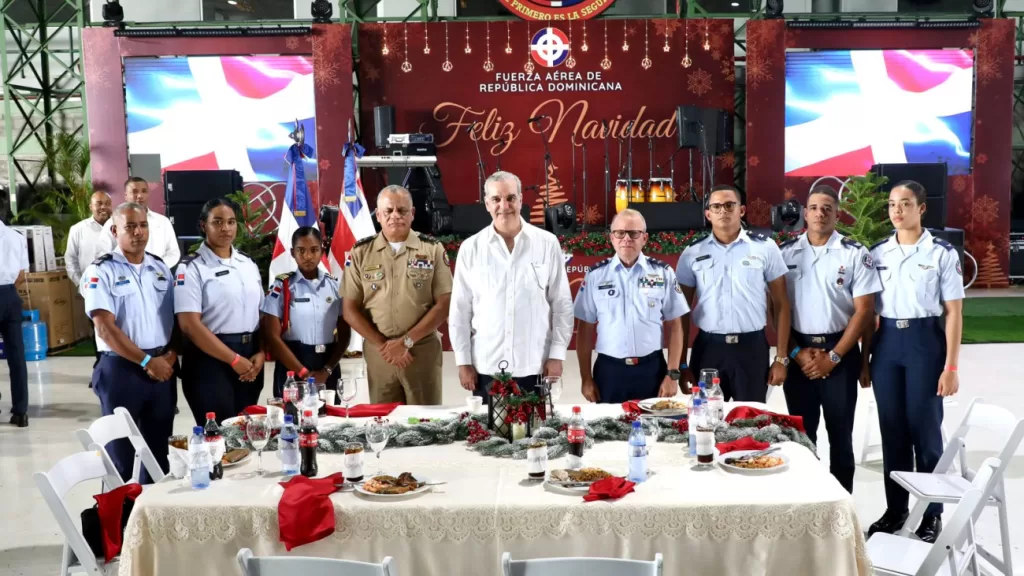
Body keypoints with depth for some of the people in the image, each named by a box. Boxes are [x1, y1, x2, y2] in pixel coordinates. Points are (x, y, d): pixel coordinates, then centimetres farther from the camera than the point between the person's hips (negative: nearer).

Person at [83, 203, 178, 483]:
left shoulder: (161, 268, 10)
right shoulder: (101, 271, -6)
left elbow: (178, 316, 11)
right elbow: (106, 328, -14)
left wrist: (171, 355, -5)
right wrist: (147, 361, -15)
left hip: (163, 367, 5)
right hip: (121, 369, -5)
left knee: (158, 448, 13)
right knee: (120, 450, 5)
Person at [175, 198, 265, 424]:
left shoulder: (249, 265, 12)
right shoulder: (192, 268, -6)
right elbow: (190, 324, -15)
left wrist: (260, 354, -3)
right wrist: (234, 360, -16)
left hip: (249, 359, 6)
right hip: (210, 360, -6)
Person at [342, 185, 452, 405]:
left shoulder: (432, 249, 1)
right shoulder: (360, 252, 3)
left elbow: (444, 304, -4)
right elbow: (349, 309, 3)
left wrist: (406, 341, -11)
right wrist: (382, 344, -8)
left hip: (423, 350, -1)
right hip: (378, 352, 1)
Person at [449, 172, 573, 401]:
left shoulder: (547, 243, -1)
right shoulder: (470, 248, 1)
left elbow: (562, 304, 2)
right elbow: (460, 310, 3)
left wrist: (557, 355, -2)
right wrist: (463, 361, 1)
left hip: (535, 367, 0)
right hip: (486, 367, 1)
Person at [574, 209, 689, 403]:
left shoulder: (663, 273, 1)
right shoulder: (595, 275, 1)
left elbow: (674, 326, 3)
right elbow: (585, 328, 4)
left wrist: (672, 374, -3)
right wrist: (586, 378, 1)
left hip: (652, 369, 0)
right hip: (609, 370, 0)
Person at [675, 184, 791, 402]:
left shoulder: (765, 248, 0)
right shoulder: (692, 254, 3)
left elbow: (781, 304, 2)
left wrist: (781, 358, -1)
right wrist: (681, 362, 3)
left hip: (752, 347, -1)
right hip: (708, 348, 1)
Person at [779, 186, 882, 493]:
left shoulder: (855, 254, -3)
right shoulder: (787, 252, 3)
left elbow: (864, 310, -6)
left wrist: (832, 357, -11)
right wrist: (796, 352, -6)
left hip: (840, 353, -2)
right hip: (798, 354, 2)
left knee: (840, 433, 6)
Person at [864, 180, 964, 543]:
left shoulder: (943, 253, -5)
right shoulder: (878, 253, 6)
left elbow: (953, 313, -5)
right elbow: (870, 311, 10)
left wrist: (950, 367, -9)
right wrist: (865, 359, 8)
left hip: (925, 341, -3)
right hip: (887, 343, 4)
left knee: (925, 429, 3)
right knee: (892, 430, 9)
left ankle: (932, 514, 18)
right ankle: (895, 508, 22)